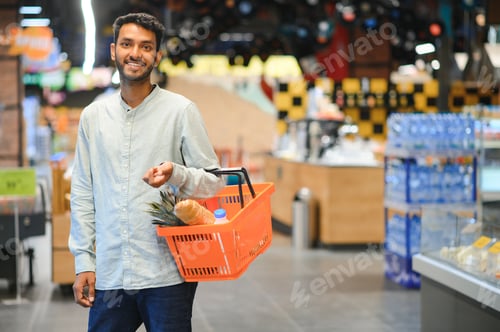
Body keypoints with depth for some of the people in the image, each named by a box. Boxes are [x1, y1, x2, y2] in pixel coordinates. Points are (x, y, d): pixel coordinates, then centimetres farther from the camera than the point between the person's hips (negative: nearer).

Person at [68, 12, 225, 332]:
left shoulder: (181, 110, -1)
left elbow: (215, 181, 0)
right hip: (109, 275, 3)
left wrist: (176, 174, -21)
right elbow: (83, 193, 12)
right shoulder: (93, 116, 9)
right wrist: (83, 261, 7)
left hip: (167, 273, -3)